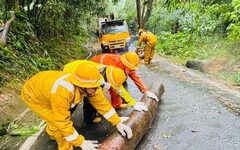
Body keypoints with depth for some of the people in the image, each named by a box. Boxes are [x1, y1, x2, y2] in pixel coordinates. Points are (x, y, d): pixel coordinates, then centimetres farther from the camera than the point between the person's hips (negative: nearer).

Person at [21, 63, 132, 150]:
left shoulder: (88, 85, -24)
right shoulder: (62, 93, -45)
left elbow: (102, 103, -15)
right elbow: (62, 123, -36)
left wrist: (118, 123, -18)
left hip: (45, 86, 7)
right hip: (32, 94, -6)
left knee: (64, 115, 19)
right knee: (58, 122, -13)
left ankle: (52, 132, 51)